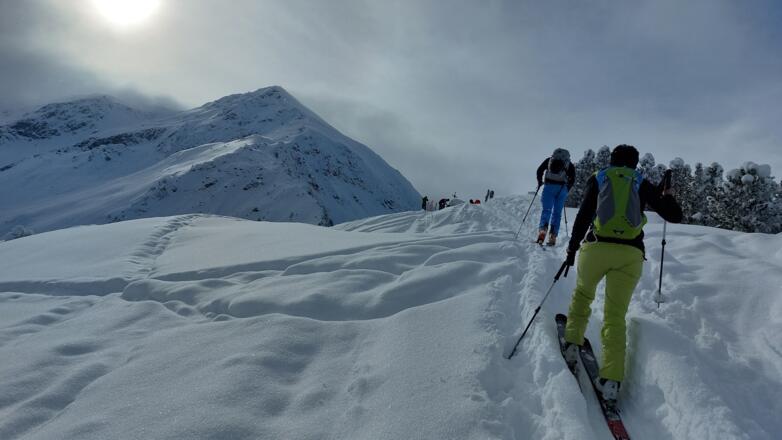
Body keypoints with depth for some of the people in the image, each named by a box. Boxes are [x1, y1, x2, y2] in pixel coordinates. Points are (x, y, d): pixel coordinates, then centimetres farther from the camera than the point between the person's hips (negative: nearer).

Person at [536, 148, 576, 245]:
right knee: (557, 213, 7)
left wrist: (539, 182, 17)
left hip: (549, 186, 0)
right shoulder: (569, 165, 16)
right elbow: (572, 179, 4)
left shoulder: (549, 160, 17)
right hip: (562, 188, 1)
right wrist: (566, 190, 15)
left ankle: (542, 230, -22)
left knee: (546, 210, 1)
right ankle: (552, 237, 2)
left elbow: (539, 170, 5)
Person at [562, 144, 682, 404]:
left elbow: (583, 216, 3)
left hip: (596, 247, -1)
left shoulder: (597, 178, 12)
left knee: (582, 294, 26)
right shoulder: (642, 184, 15)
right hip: (630, 254, 1)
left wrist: (572, 249, 10)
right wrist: (667, 197, 36)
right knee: (615, 316, 3)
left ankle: (572, 344, 20)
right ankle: (611, 379, -6)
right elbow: (675, 216, 16)